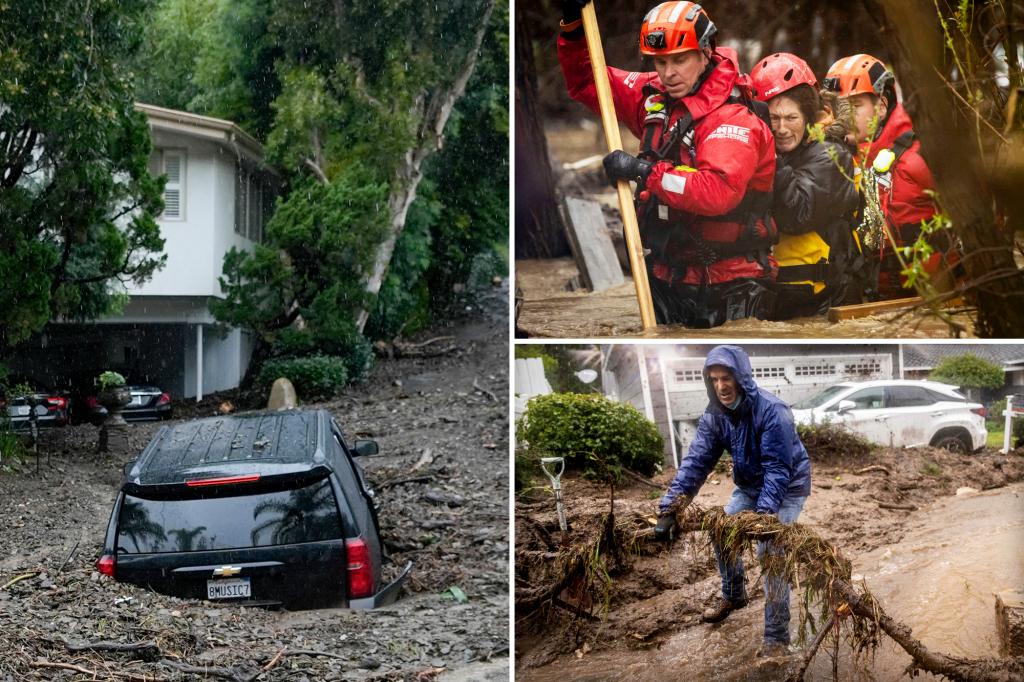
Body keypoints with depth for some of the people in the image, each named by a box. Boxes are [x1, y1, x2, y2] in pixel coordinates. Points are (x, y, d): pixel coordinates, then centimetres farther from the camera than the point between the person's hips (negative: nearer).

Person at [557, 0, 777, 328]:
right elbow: (586, 82, 19)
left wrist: (645, 172, -29)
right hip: (665, 280, 7)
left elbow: (719, 191, -34)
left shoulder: (734, 119, -17)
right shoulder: (654, 96, 6)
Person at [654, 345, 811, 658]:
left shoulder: (772, 411, -32)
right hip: (749, 486, 7)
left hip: (787, 488, -7)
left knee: (770, 550, -19)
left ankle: (777, 638, -13)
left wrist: (764, 513, -46)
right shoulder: (714, 415, -11)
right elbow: (696, 461, -16)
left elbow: (778, 468, -34)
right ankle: (733, 596, 38)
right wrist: (669, 506, -26)